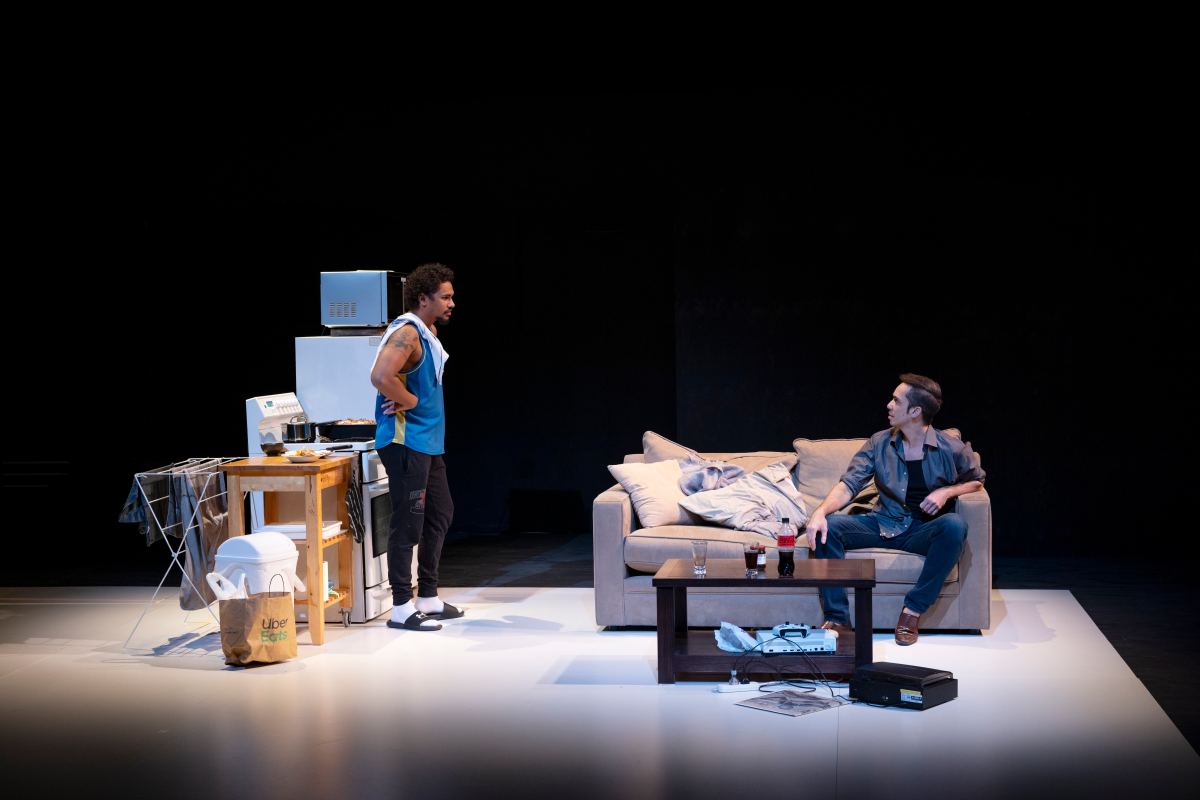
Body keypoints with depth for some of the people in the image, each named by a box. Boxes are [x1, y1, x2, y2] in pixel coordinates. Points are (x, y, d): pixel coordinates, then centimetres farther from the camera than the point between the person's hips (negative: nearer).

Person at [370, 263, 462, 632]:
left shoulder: (429, 332, 14)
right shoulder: (407, 333, -16)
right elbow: (380, 376, -32)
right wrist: (410, 401, -18)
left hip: (428, 442, 11)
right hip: (405, 442, -11)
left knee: (440, 515, 16)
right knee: (408, 524, -6)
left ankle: (428, 599, 25)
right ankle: (402, 608, 0)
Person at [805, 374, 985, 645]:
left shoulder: (952, 449, -5)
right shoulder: (879, 444, 0)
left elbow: (976, 481, 12)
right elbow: (849, 485, -7)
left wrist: (946, 492, -10)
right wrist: (821, 512, -26)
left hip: (924, 532, -2)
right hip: (883, 525, 2)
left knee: (954, 525, -35)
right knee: (827, 528, -21)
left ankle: (913, 610, -25)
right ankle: (837, 619, -21)